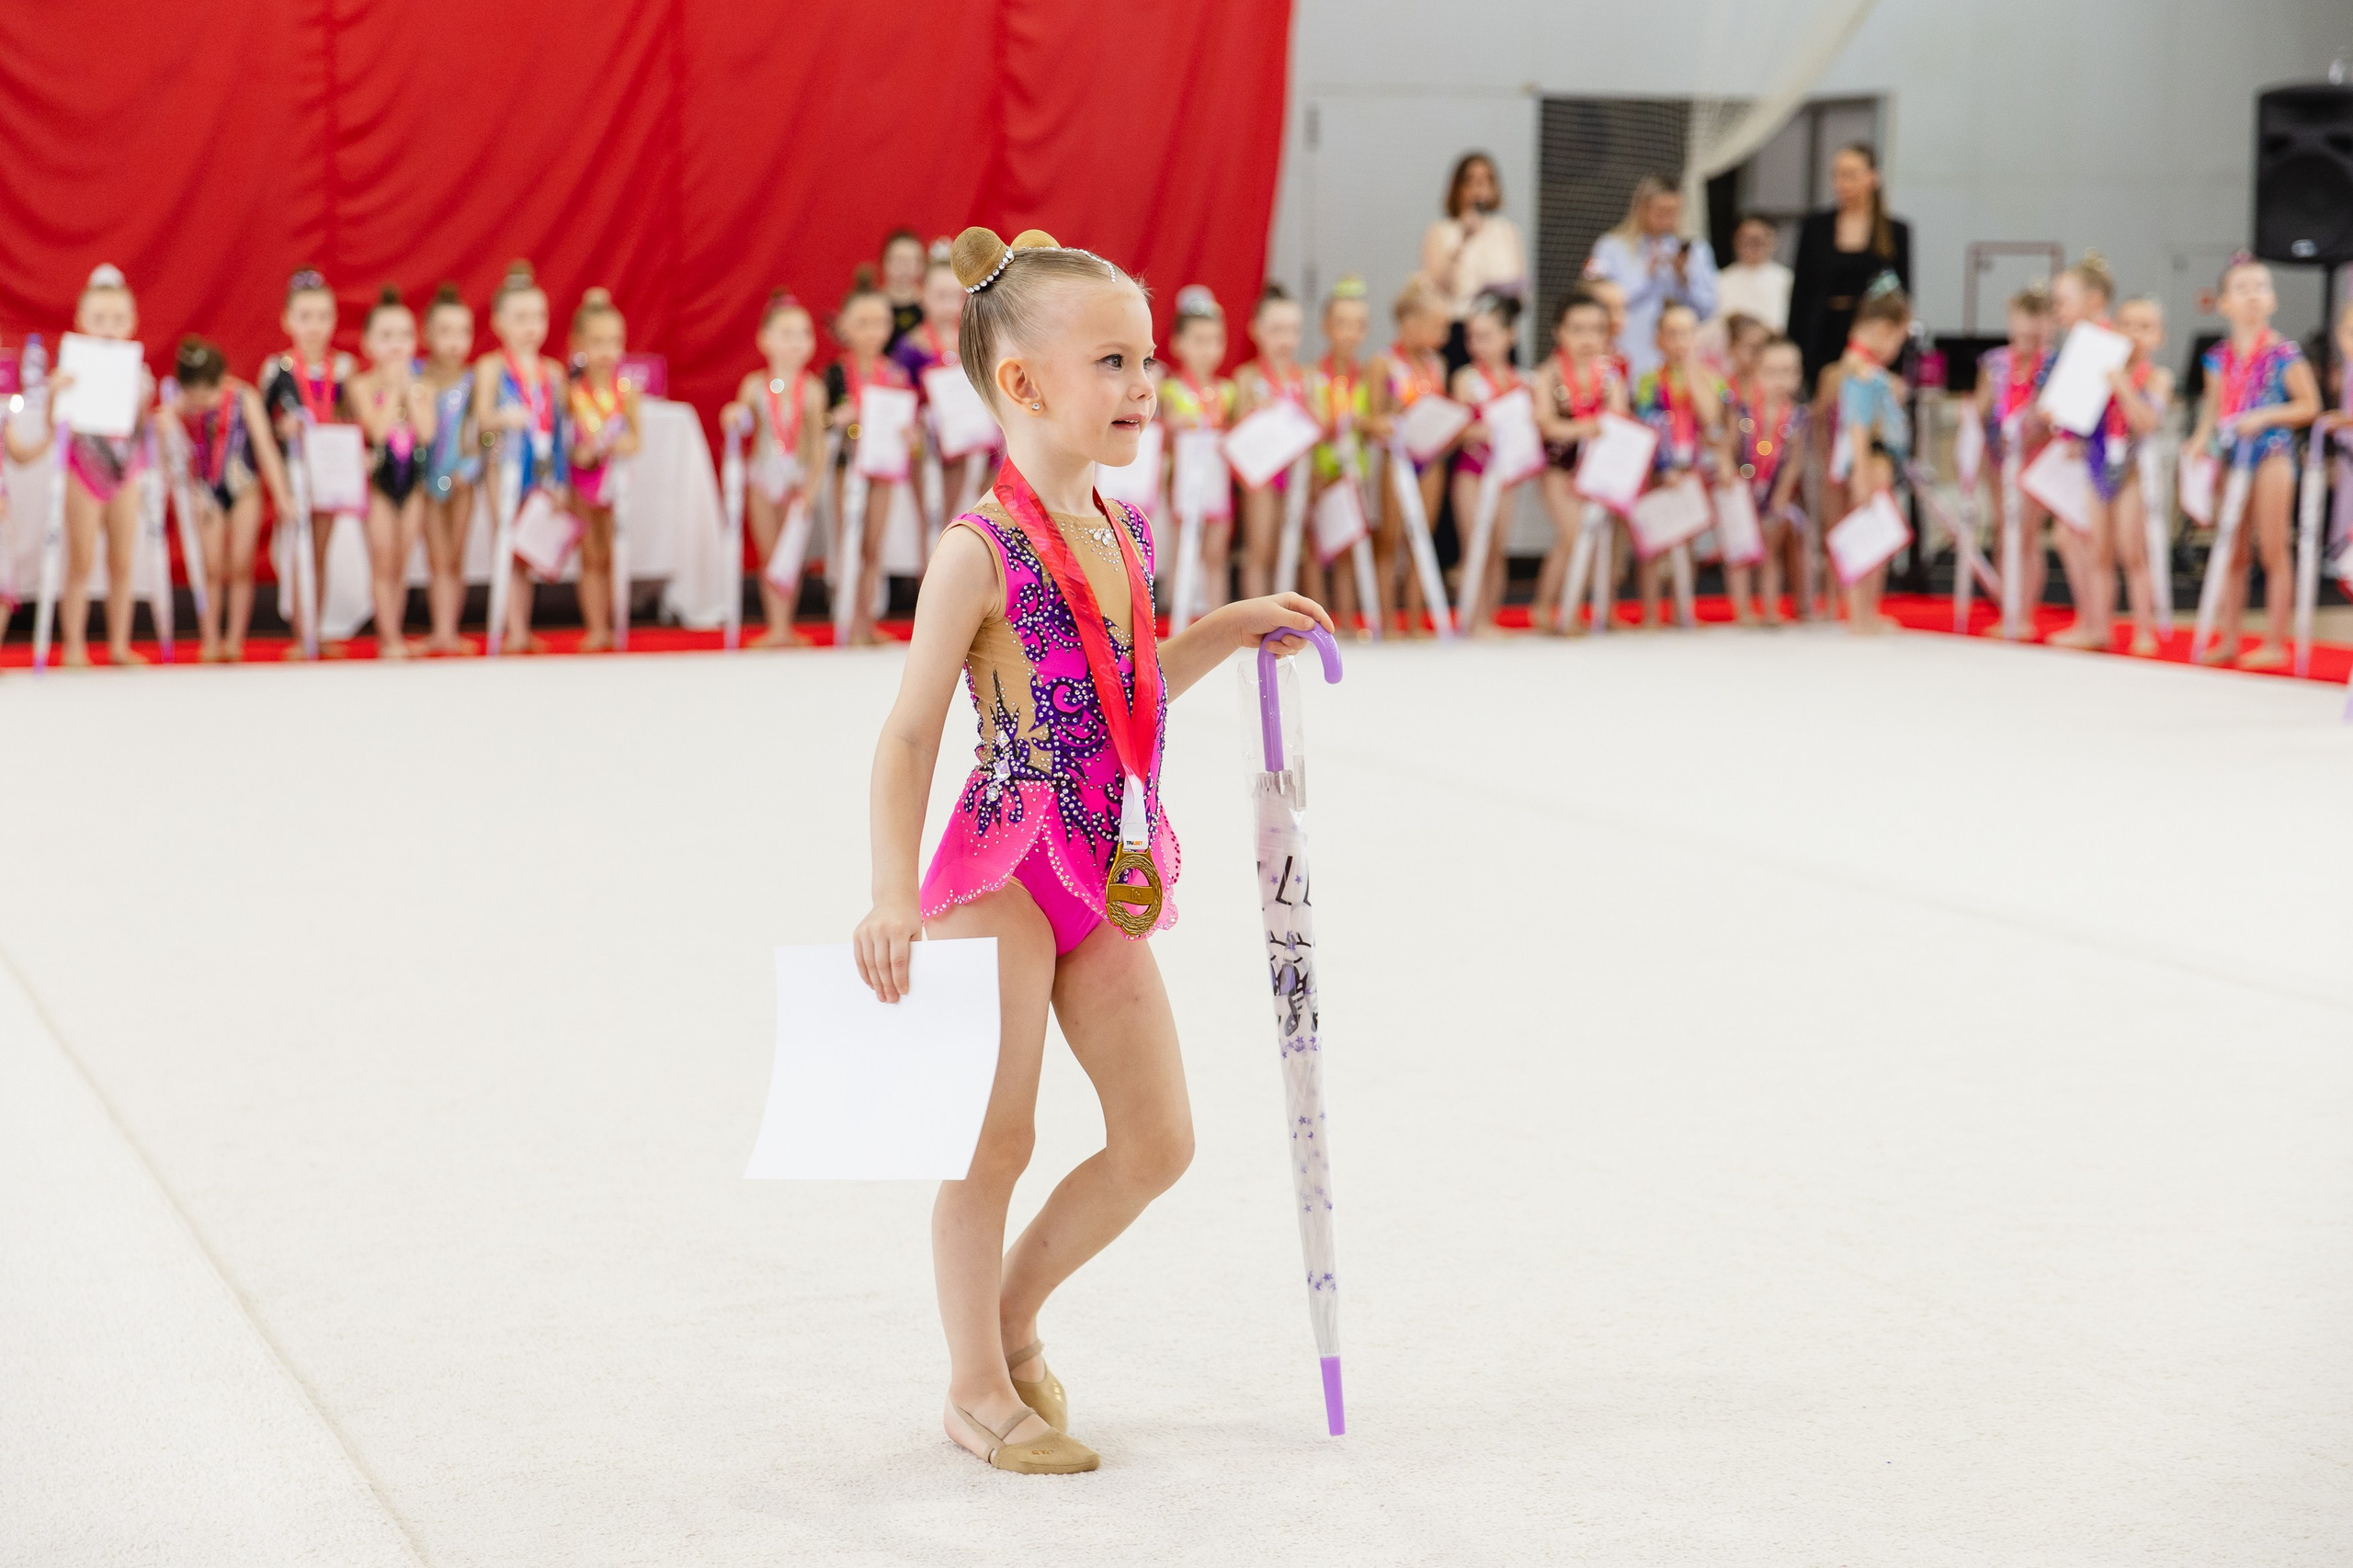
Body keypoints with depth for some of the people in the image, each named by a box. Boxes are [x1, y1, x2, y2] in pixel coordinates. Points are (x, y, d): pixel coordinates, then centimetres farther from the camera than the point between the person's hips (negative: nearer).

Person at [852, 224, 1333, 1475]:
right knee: (997, 1138, 1)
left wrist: (1230, 630, 12)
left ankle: (1013, 1314, 30)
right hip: (1004, 865, -7)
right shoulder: (981, 550, -15)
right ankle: (977, 1387, 17)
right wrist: (892, 900, -19)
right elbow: (909, 731, -13)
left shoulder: (1124, 535, 8)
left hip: (1108, 877, 7)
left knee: (1158, 1141, 9)